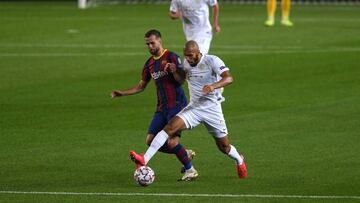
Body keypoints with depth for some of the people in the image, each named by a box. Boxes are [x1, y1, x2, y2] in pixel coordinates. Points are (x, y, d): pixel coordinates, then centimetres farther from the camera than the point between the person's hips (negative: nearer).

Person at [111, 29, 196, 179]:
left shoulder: (171, 57, -8)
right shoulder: (150, 63, 14)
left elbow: (181, 80, -17)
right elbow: (141, 86, 24)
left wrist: (174, 71, -36)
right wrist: (122, 93, 14)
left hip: (176, 105, -8)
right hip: (162, 108, 8)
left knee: (172, 142, -17)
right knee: (150, 141, 0)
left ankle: (190, 169, 3)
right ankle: (186, 154, 15)